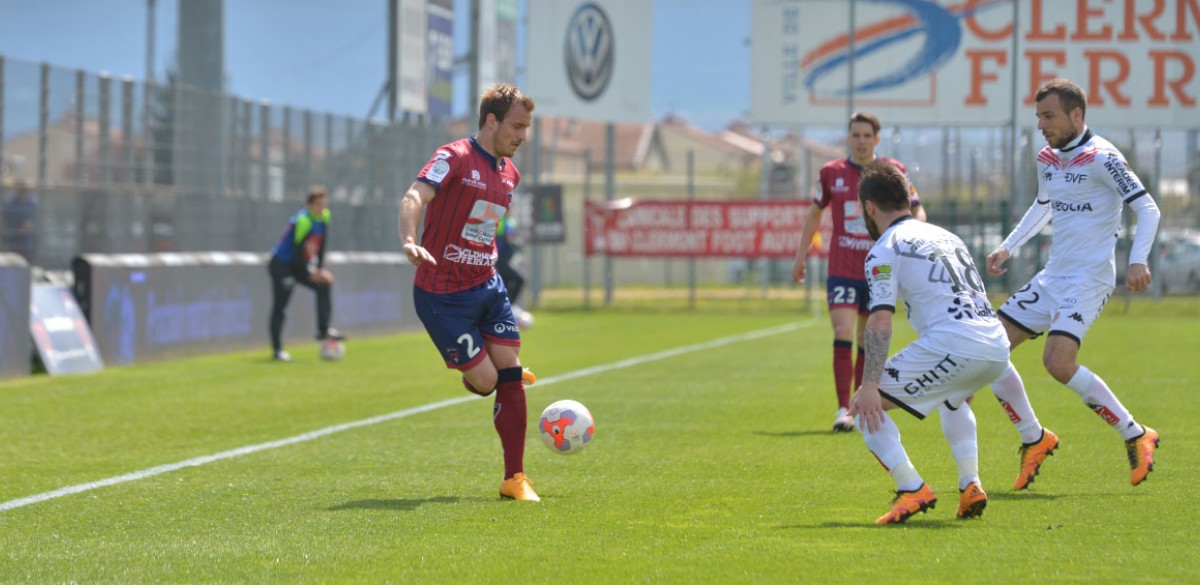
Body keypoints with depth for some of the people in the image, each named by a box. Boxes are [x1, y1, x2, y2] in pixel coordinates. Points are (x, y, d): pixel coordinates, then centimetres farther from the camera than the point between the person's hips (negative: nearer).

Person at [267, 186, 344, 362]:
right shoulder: (303, 220, -25)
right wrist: (310, 274, -14)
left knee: (325, 284, -3)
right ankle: (277, 350, -7)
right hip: (281, 266, -8)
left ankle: (323, 330, 1)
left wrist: (320, 269, -4)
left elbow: (320, 247, 6)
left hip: (297, 265, 8)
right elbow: (298, 250, -23)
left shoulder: (324, 217, 0)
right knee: (280, 306, -8)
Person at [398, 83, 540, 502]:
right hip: (442, 295, -7)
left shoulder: (509, 174, 11)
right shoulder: (455, 158, -13)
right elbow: (415, 197, -29)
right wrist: (409, 242, -46)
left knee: (510, 378, -4)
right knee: (485, 381, -6)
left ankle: (515, 479, 1)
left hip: (487, 287, 7)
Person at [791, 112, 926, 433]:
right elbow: (815, 213, 17)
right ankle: (843, 410, -16)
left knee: (868, 341, 8)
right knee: (843, 334, -15)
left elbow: (917, 211, 6)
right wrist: (801, 255, 15)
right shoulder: (831, 172, 3)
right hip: (842, 269, -1)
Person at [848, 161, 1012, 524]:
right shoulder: (945, 236, 28)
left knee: (866, 406, 3)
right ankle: (970, 486, 22)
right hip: (997, 347, 8)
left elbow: (880, 322, -9)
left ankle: (912, 489, -10)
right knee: (954, 399, 39)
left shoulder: (885, 249, 4)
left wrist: (870, 385, -14)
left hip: (953, 345, -8)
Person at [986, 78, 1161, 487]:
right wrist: (1008, 247, 20)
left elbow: (1147, 208, -14)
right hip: (1052, 276, 8)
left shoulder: (1102, 158, -13)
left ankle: (1136, 437, -8)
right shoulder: (1047, 160, 10)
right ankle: (1034, 439, 16)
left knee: (1058, 362, -24)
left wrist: (1138, 260, -27)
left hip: (1089, 280, -8)